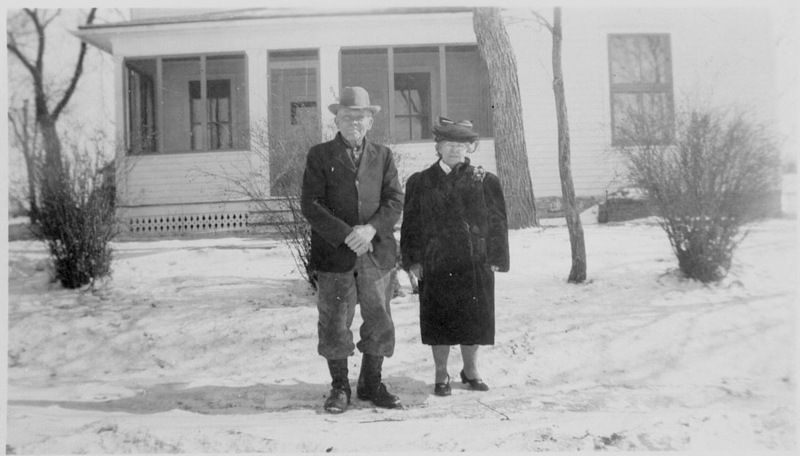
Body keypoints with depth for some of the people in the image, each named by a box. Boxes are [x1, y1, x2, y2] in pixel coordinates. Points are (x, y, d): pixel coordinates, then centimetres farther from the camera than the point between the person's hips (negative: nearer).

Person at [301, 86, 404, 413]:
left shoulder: (382, 156, 12)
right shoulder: (319, 156, 3)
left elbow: (395, 200, 3)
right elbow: (310, 204, -6)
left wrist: (370, 229, -14)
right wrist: (346, 234, -16)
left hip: (376, 252, 3)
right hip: (334, 253, -2)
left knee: (379, 321, 8)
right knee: (334, 325, 4)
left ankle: (372, 384, 25)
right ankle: (339, 387, 21)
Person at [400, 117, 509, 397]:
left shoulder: (484, 181, 4)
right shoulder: (420, 182, 5)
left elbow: (497, 222, 3)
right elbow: (411, 224, 4)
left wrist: (495, 259, -3)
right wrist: (412, 260, -2)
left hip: (475, 266, 0)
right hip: (435, 266, 0)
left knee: (474, 321, 9)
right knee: (438, 321, 6)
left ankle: (471, 370, 30)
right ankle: (441, 376, 22)